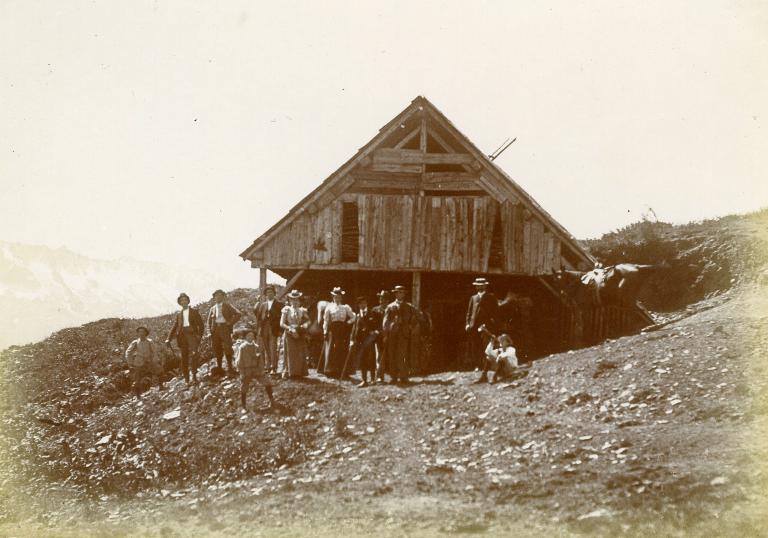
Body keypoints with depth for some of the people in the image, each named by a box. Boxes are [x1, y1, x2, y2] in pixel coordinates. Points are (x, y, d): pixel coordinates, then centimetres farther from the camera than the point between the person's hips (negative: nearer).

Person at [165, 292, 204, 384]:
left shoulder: (194, 311, 14)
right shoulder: (178, 314, 21)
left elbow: (201, 324, 8)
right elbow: (174, 327, 16)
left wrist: (199, 335, -7)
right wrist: (168, 339, 4)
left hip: (192, 334, -3)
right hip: (182, 335, 3)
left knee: (193, 353, -21)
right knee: (184, 357, 0)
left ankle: (194, 375, -23)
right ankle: (186, 378, 5)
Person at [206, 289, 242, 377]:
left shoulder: (227, 306, 7)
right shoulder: (212, 308, 19)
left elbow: (238, 313, -3)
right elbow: (209, 320, 21)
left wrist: (231, 323, -8)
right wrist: (209, 330, 7)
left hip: (225, 328, -4)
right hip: (215, 330, 4)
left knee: (227, 349, -11)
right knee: (217, 351, 3)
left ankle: (230, 370, -9)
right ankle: (219, 369, 10)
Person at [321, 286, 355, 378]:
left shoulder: (345, 307, 11)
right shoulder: (329, 307, 7)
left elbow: (353, 317, 14)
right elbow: (326, 320, 3)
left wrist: (347, 323, -2)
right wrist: (325, 331, -4)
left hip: (342, 330, 1)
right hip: (332, 329, -1)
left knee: (342, 351, -1)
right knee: (331, 350, -5)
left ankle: (340, 371, 3)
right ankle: (330, 371, -4)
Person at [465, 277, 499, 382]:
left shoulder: (491, 297, 12)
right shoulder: (473, 298, 22)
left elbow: (495, 311, 7)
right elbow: (469, 312, 18)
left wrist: (492, 321, -7)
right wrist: (468, 323, 5)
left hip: (486, 326, -4)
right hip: (474, 327, 4)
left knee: (486, 351, -11)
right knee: (475, 351, -1)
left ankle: (484, 374, -13)